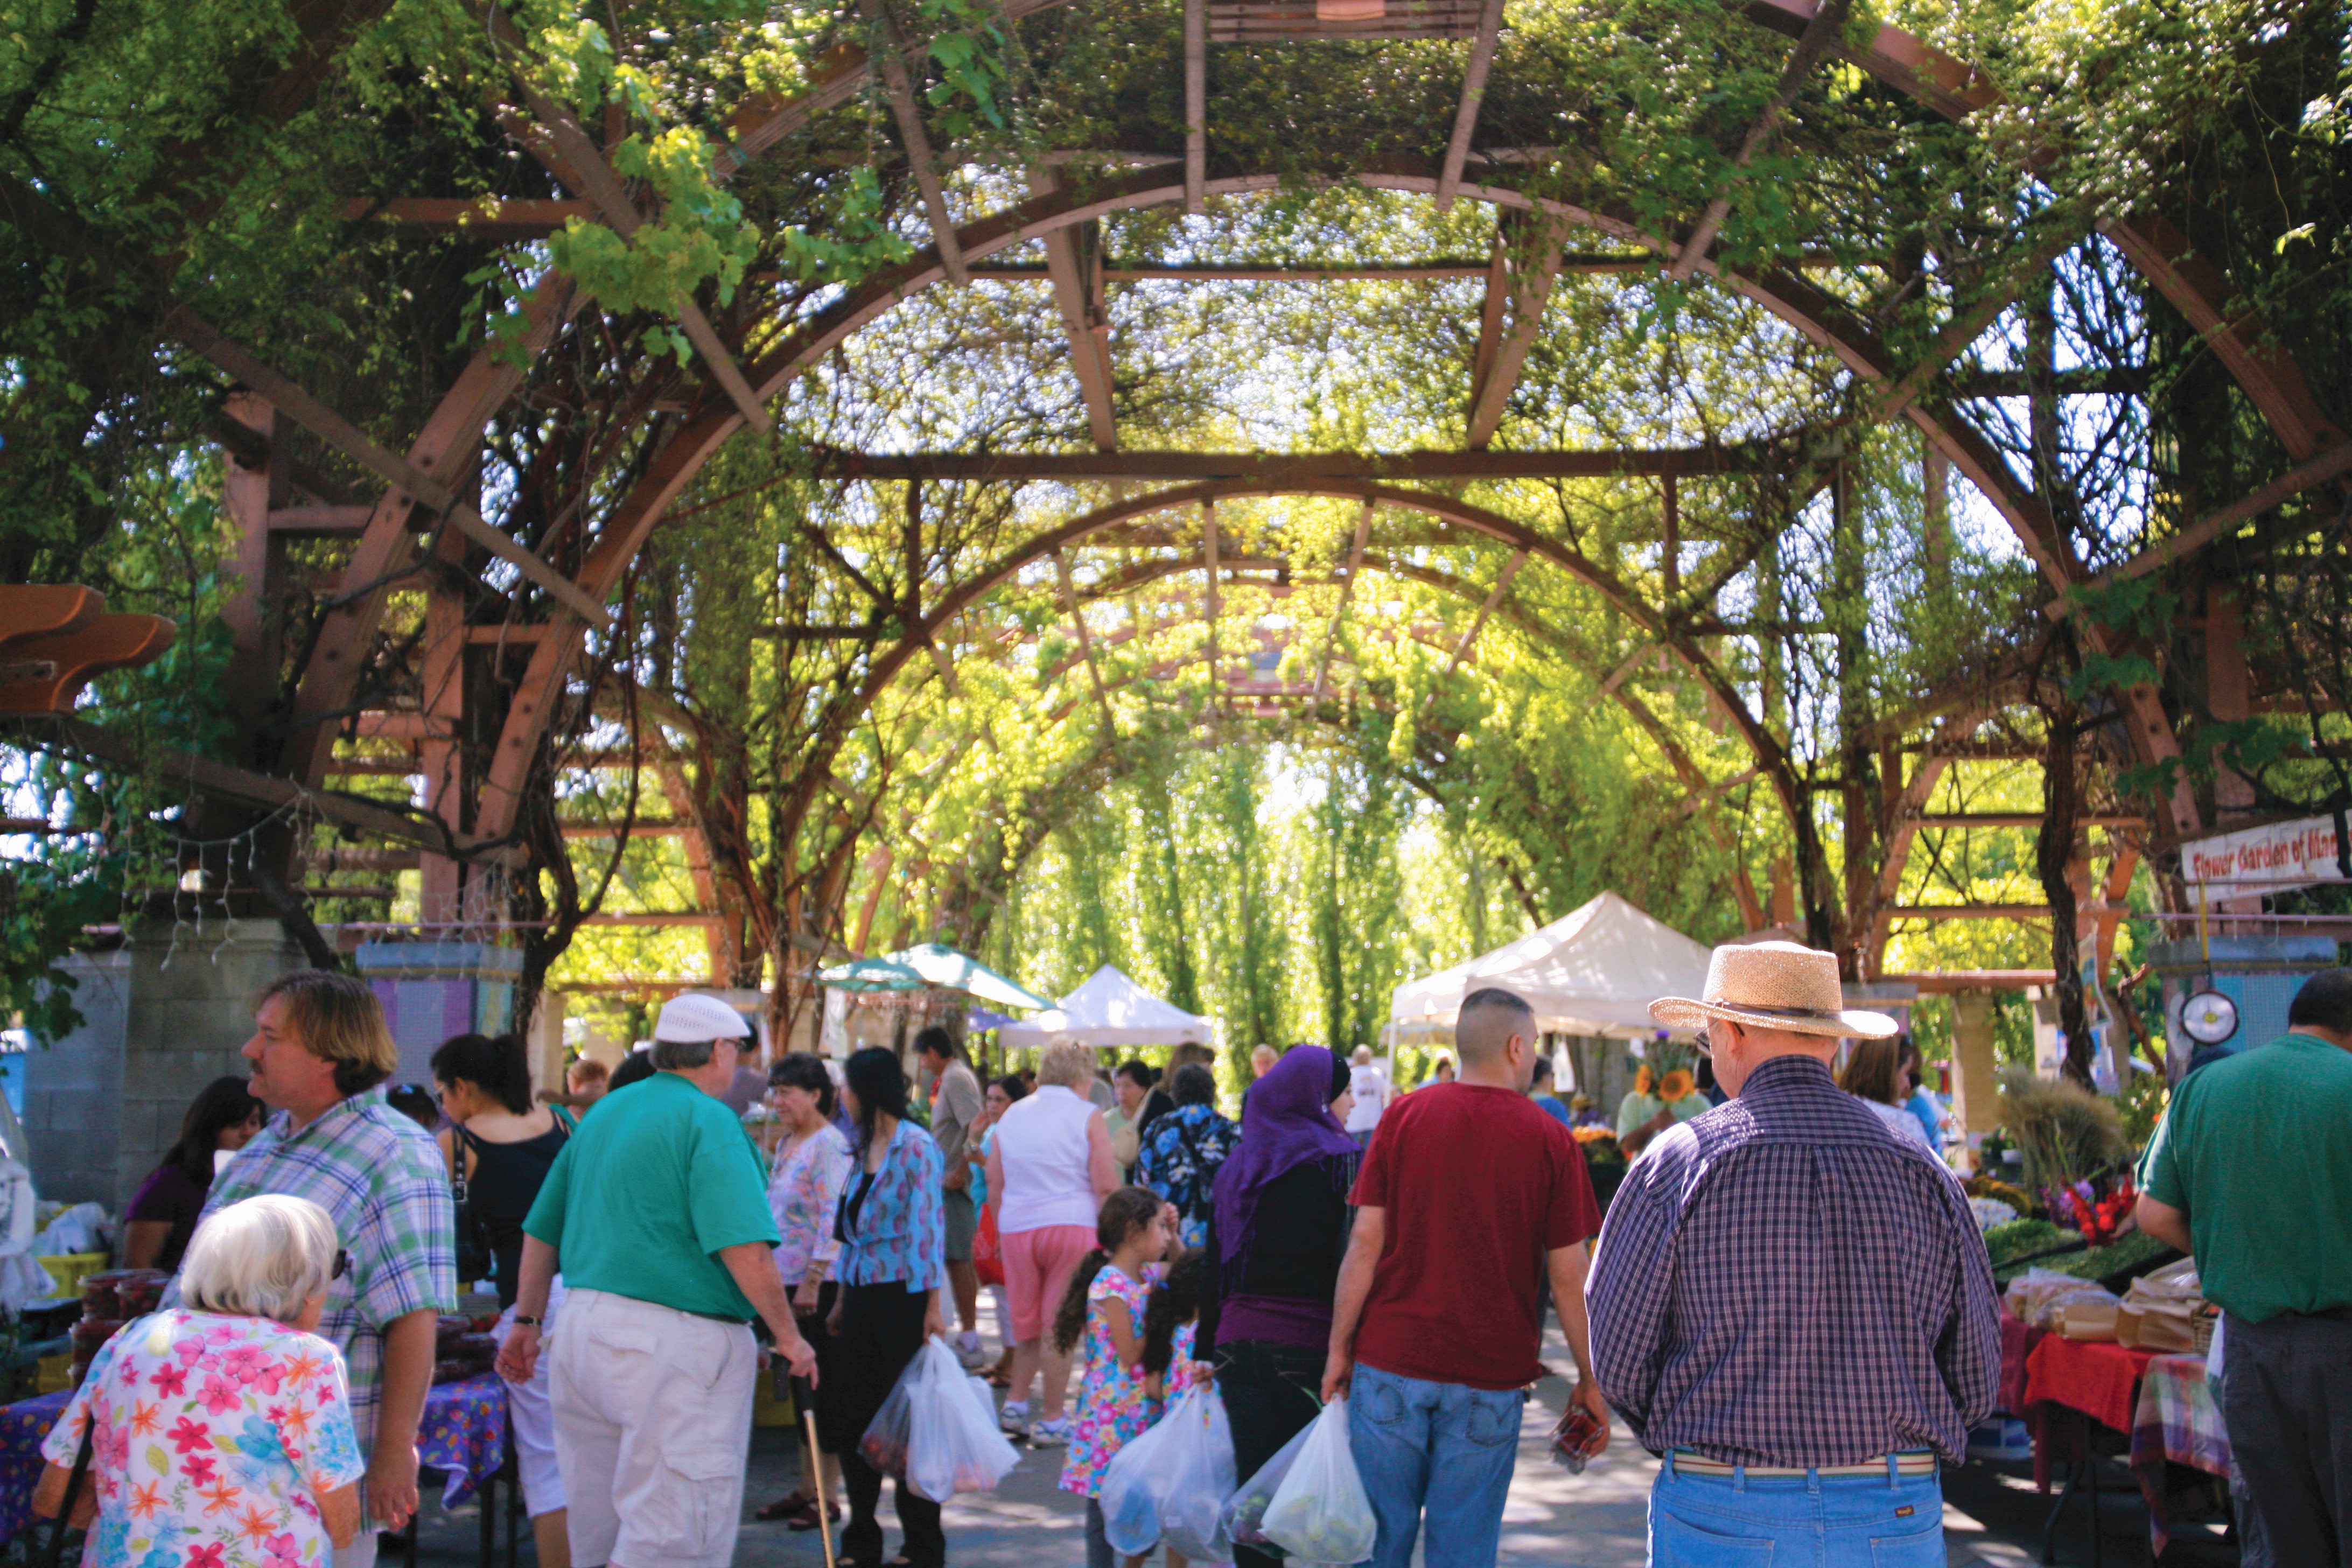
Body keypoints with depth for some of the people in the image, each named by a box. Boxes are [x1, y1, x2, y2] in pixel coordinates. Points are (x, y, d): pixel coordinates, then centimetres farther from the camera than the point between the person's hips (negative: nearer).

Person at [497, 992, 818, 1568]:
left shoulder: (602, 1112, 15)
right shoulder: (709, 1120, -10)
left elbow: (541, 1231, 19)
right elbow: (745, 1249, -19)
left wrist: (529, 1321, 26)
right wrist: (789, 1336, -9)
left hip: (582, 1327, 9)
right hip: (674, 1344, -9)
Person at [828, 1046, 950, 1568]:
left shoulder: (917, 1147, -9)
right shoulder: (863, 1149, 12)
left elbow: (929, 1226, -12)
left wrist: (934, 1305, -15)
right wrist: (841, 1300, 15)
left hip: (904, 1295, -7)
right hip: (862, 1295, 7)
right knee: (855, 1418, 9)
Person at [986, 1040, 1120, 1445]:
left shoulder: (1011, 1115, 11)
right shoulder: (1087, 1115, -2)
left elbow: (994, 1185, 12)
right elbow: (1106, 1186, -7)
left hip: (1017, 1229, 4)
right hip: (1071, 1226, -4)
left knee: (1027, 1324, 18)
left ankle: (1015, 1404, 14)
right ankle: (1051, 1421, 5)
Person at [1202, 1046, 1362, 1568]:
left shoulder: (1236, 1168, 11)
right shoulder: (1342, 1161, -6)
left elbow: (1214, 1271, 13)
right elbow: (1352, 1263, -11)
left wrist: (1206, 1350, 18)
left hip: (1239, 1344, 5)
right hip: (1311, 1347, -5)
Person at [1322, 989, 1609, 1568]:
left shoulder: (1404, 1116, -1)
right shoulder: (1551, 1141, -3)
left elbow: (1366, 1242, -3)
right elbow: (1567, 1275, -2)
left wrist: (1339, 1347, 3)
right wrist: (1589, 1379, 8)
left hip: (1391, 1363, 1)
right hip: (1490, 1378, -1)